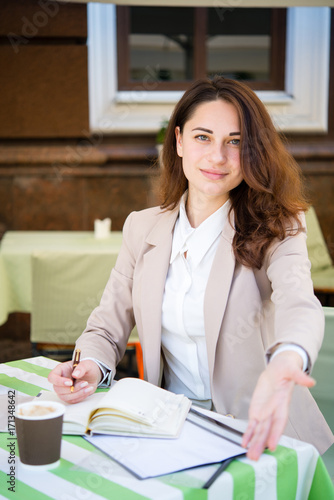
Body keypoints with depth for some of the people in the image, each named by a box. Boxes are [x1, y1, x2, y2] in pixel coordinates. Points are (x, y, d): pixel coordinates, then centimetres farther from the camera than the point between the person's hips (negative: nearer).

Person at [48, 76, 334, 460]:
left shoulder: (275, 231, -5)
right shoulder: (142, 228, 6)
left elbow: (299, 305, -25)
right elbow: (107, 327, 8)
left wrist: (286, 362, -49)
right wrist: (91, 367, -16)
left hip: (259, 433, -3)